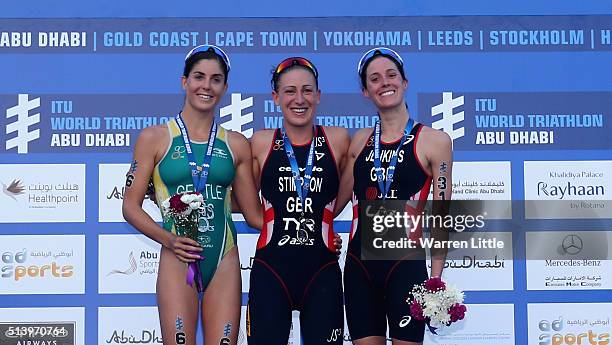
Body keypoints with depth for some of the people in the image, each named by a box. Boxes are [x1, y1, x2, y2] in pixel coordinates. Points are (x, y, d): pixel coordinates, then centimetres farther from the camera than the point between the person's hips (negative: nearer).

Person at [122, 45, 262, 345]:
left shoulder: (236, 145, 10)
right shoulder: (155, 138, 3)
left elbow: (255, 215, 13)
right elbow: (131, 206, 3)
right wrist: (168, 239, -13)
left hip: (224, 262, 2)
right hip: (178, 260, -2)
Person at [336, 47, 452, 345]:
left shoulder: (434, 141, -1)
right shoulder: (360, 140, 12)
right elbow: (335, 203, 15)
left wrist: (436, 280, -6)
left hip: (406, 264, -4)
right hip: (359, 264, 4)